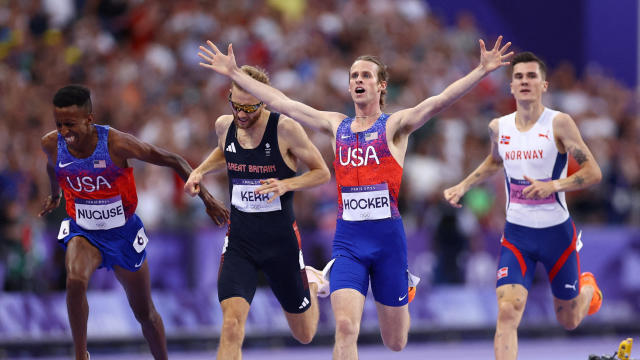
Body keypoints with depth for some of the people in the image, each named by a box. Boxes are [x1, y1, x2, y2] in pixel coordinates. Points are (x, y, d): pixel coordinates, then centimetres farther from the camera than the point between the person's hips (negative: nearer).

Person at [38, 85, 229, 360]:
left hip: (123, 232, -1)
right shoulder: (51, 144, -16)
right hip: (83, 231, 1)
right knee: (75, 281, -32)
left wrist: (206, 198, -16)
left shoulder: (116, 144, -27)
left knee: (145, 313, 12)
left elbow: (173, 161, -15)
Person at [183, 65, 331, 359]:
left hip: (281, 238, -2)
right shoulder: (224, 126, -2)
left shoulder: (285, 129, -16)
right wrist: (200, 171, 5)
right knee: (231, 326, -20)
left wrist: (286, 185, -23)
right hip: (239, 240, 2)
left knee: (304, 335, 16)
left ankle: (312, 282, 48)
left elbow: (322, 172, -6)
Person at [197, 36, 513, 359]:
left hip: (388, 237, -2)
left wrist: (482, 71, -28)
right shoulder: (336, 125, 10)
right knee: (345, 327, -18)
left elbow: (439, 102, -14)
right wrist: (233, 73, 11)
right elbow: (280, 102, 12)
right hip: (347, 238, 2)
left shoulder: (394, 125, 0)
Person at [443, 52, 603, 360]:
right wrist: (462, 187, 14)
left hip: (556, 231, -2)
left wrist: (553, 186, -27)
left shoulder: (559, 123, -13)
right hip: (516, 233, 2)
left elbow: (593, 172, -14)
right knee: (507, 312, -19)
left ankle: (588, 287, 52)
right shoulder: (498, 127, 1)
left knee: (569, 321, 16)